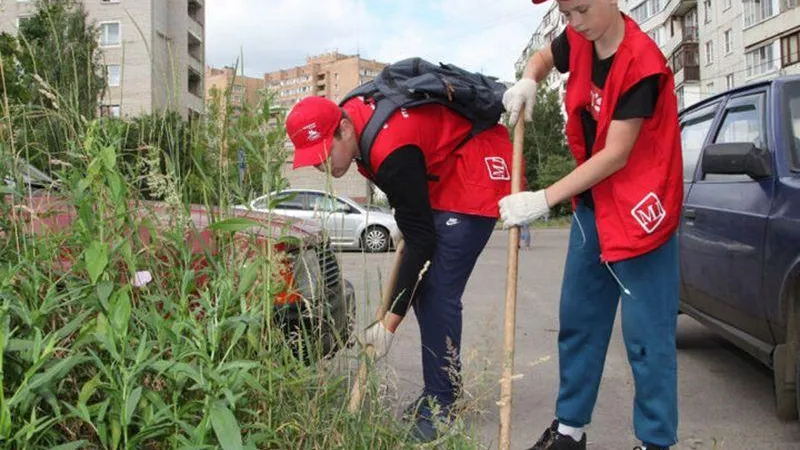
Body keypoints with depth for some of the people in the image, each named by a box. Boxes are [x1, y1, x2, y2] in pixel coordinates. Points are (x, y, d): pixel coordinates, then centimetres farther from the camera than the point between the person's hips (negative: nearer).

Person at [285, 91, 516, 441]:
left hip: (477, 173, -10)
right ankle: (441, 394, 17)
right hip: (442, 177, 10)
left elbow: (421, 240, -30)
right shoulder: (353, 114, -7)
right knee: (423, 289, 6)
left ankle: (441, 408, -6)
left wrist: (390, 322, -27)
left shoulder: (392, 150, -33)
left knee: (438, 292, -16)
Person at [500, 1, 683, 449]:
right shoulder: (579, 42, 1)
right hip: (592, 203, 8)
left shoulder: (641, 62, -20)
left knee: (646, 335, -4)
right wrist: (528, 83, 0)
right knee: (578, 317, 11)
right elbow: (544, 57, 24)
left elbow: (616, 155, -22)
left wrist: (544, 200, -21)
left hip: (638, 209, -7)